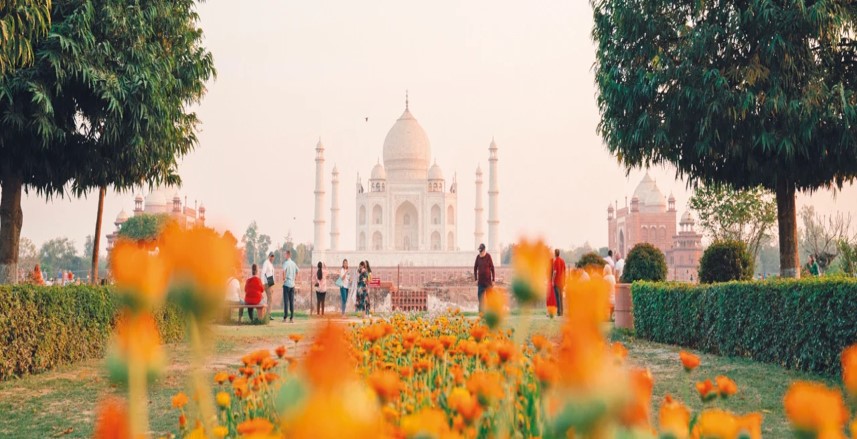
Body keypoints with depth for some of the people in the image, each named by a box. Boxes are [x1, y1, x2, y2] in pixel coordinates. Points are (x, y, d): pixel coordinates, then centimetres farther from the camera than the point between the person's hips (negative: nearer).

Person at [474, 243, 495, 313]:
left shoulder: (488, 256, -9)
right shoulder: (478, 257, 2)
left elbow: (492, 268, -4)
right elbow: (475, 268, 12)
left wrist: (493, 280, -4)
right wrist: (476, 279, 6)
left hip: (488, 280, -3)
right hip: (480, 280, 3)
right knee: (480, 296, 1)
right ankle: (481, 311, 5)